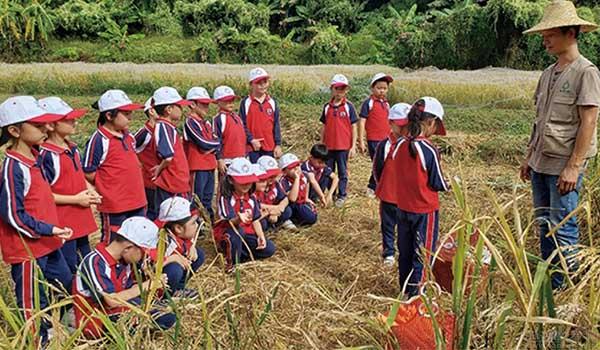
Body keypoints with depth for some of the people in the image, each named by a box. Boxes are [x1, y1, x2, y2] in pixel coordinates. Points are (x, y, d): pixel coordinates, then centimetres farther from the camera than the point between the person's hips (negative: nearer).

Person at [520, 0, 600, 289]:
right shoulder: (548, 74, 13)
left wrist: (573, 167, -18)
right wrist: (529, 156, 15)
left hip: (564, 166, -8)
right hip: (540, 163, 8)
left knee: (563, 229, -2)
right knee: (544, 226, 14)